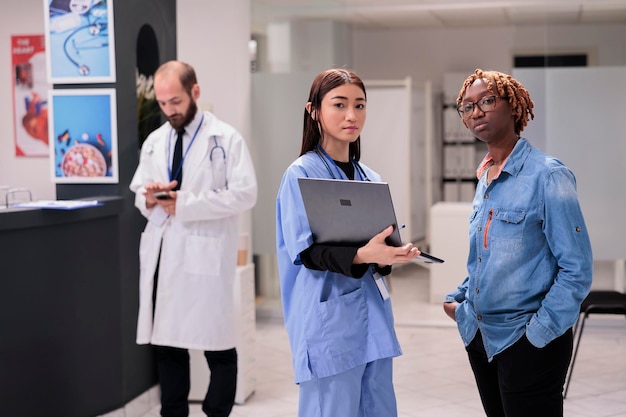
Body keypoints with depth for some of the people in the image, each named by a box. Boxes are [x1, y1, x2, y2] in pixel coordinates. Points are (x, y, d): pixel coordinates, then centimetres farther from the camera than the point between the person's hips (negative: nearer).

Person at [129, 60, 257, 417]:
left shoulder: (226, 138, -5)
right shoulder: (154, 142, 13)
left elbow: (245, 194, -13)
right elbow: (139, 191, 19)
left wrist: (185, 203, -16)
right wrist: (149, 199, -6)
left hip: (205, 254, -5)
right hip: (162, 254, 6)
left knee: (217, 345, 1)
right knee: (166, 342, 11)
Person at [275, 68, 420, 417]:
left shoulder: (371, 179, 13)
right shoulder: (301, 174, -7)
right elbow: (305, 250, -14)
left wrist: (386, 257, -6)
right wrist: (361, 255, -29)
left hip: (373, 314, 7)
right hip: (329, 319, -7)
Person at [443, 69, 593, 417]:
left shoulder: (548, 175, -14)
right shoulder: (485, 177, 9)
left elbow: (577, 269, -16)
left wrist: (539, 333, -17)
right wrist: (458, 300, 7)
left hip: (528, 342, -7)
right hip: (480, 336, 7)